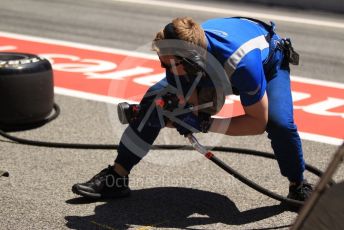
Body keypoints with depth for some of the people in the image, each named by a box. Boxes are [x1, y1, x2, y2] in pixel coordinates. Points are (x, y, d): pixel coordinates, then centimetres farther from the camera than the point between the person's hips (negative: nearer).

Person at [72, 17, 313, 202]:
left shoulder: (242, 63, -46)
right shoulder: (182, 51, -33)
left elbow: (258, 122, -34)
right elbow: (191, 103, -17)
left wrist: (208, 125, -41)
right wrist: (179, 116, -40)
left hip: (268, 58, -4)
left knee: (279, 124, -31)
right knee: (154, 99, -14)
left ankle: (299, 188, -3)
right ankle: (116, 177, -5)